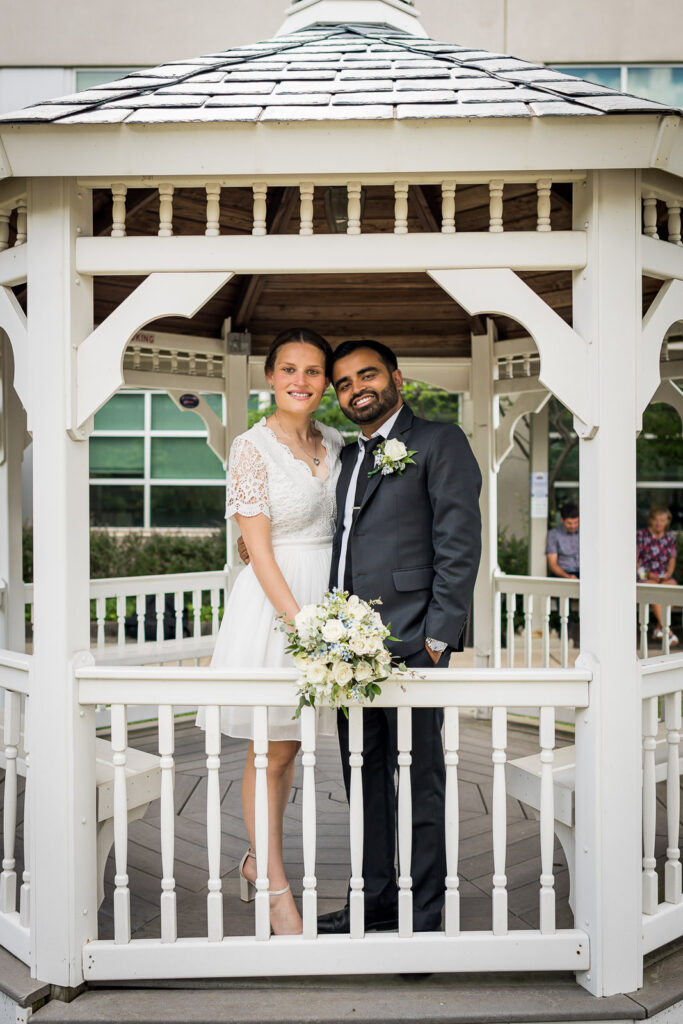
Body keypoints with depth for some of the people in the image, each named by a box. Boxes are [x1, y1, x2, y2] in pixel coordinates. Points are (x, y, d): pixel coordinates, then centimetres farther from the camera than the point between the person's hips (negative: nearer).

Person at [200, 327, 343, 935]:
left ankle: (258, 863, 35)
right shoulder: (252, 447, -10)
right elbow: (259, 549, -14)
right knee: (272, 751, 5)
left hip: (324, 598, 6)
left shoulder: (334, 444, 8)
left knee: (291, 746, 16)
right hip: (273, 603, -6)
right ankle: (277, 889, 20)